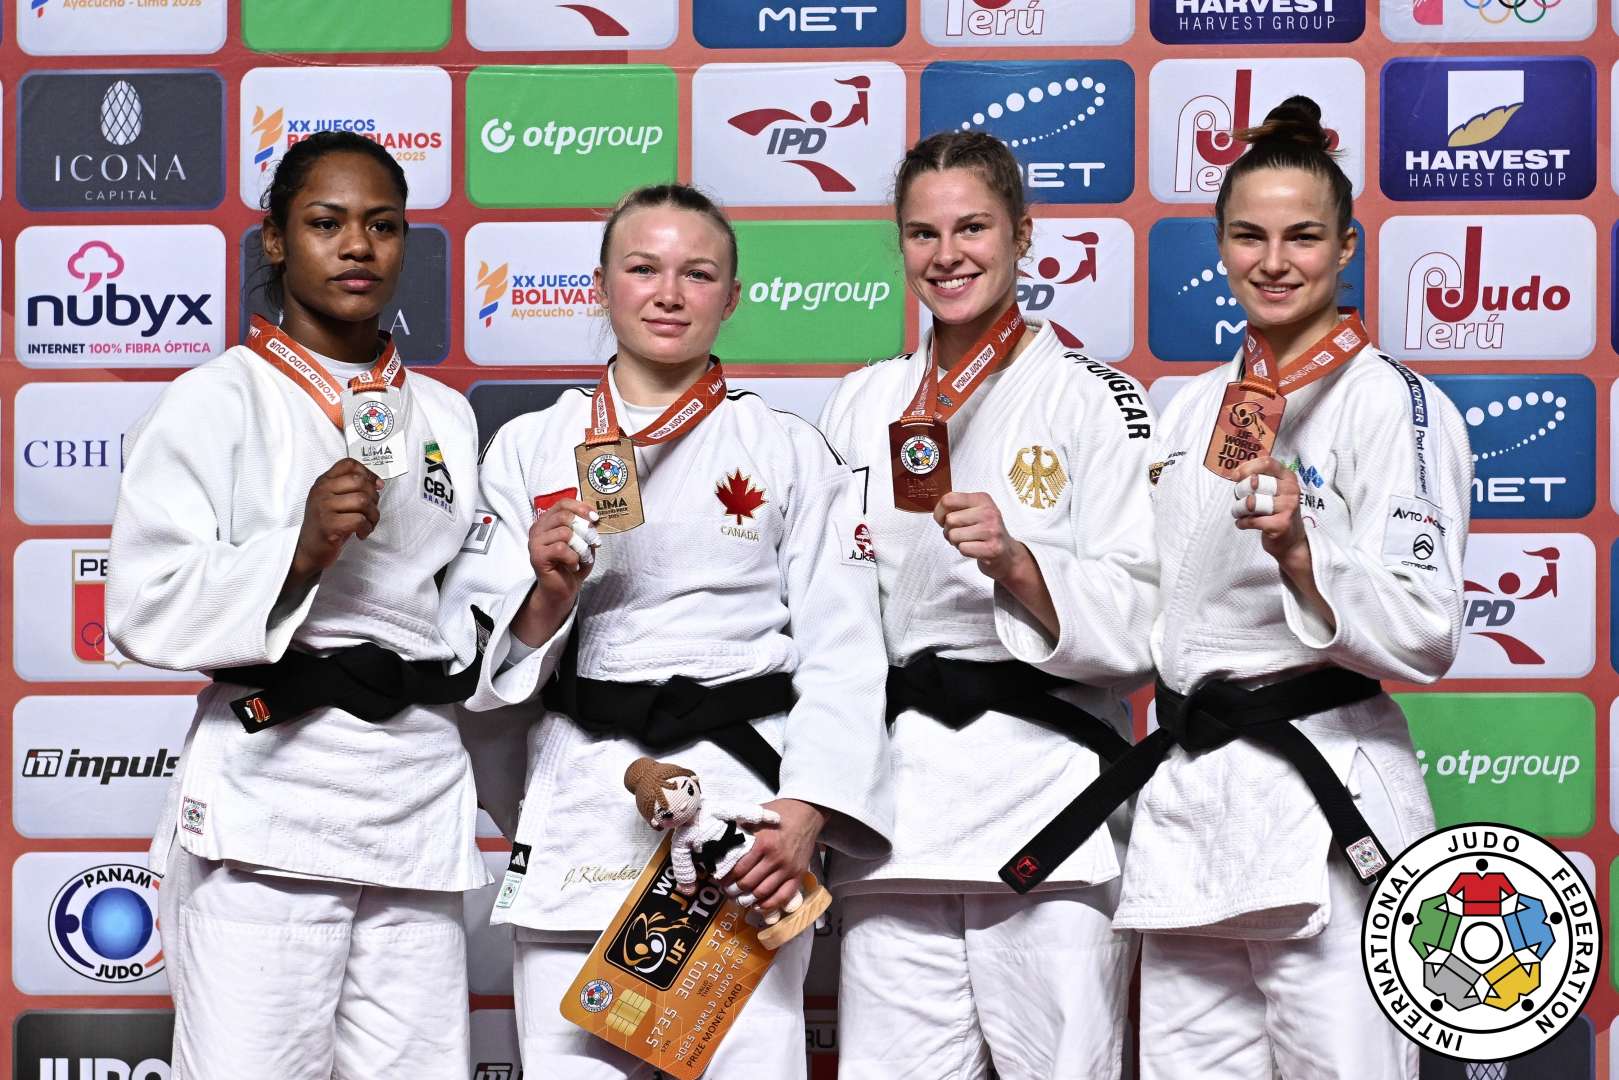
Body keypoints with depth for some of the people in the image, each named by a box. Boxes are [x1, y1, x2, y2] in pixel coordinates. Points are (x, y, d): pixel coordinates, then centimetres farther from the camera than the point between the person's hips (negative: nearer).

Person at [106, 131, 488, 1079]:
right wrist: (298, 551, -18)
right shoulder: (219, 400, 0)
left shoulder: (444, 416, 16)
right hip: (270, 782, -4)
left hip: (421, 782, 5)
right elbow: (144, 608, -7)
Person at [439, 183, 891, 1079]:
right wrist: (548, 596, -13)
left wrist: (804, 815, -12)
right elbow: (475, 655, 7)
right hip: (579, 816, 1)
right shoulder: (528, 448, 10)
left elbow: (841, 653, 1)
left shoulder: (794, 455, 7)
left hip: (746, 806, -1)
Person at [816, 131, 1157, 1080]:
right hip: (896, 782, 4)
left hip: (1049, 780, -3)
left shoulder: (1097, 398, 2)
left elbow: (1133, 622, -4)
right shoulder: (865, 404, 15)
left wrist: (1015, 561, -19)